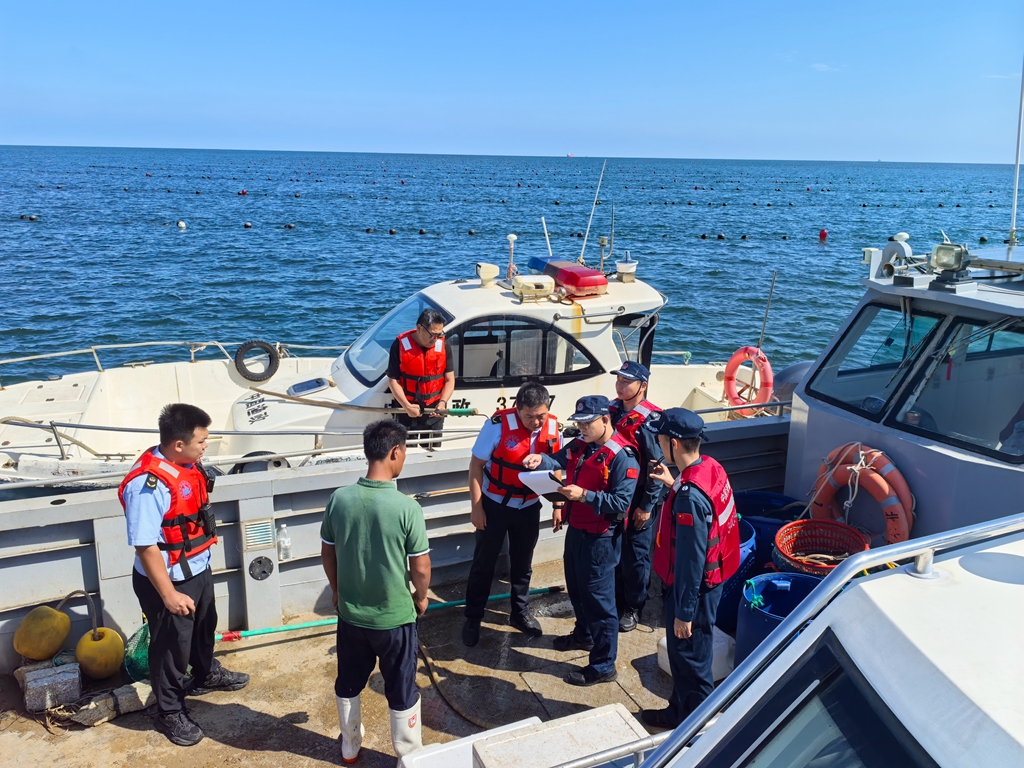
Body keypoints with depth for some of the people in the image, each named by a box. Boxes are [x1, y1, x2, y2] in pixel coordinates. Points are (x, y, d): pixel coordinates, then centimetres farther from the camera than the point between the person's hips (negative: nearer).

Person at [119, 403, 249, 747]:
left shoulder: (187, 465, -5)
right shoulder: (148, 484, -31)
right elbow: (146, 546, -28)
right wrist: (169, 595, -23)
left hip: (198, 569, 8)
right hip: (168, 580, -8)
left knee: (204, 627, 30)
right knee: (171, 646, 12)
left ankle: (206, 675, 56)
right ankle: (170, 712, 33)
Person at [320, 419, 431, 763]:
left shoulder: (340, 499, -12)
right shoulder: (407, 507, -24)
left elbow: (327, 553, 1)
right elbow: (421, 568, -16)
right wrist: (421, 597, 5)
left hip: (350, 614, 4)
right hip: (395, 617, -4)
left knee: (348, 684, 24)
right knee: (401, 691, 16)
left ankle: (350, 747, 44)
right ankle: (409, 756, 33)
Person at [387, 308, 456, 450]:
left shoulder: (444, 347, -5)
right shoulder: (400, 345, -11)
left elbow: (450, 380, 0)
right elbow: (393, 381, -8)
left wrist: (443, 402, -17)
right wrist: (407, 406, -17)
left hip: (434, 411, 2)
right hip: (406, 410, -2)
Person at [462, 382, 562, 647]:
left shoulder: (553, 428, -11)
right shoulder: (499, 424, -22)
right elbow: (476, 465, -14)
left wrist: (558, 505, 4)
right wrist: (476, 507, -16)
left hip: (529, 507, 3)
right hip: (495, 504, -3)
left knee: (523, 563, 17)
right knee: (484, 562, 8)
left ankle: (520, 613, 35)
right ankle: (473, 618, 24)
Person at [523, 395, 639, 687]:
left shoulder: (622, 457, -21)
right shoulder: (582, 444, 5)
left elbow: (621, 503, -25)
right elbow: (560, 459, -5)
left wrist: (585, 495, -32)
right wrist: (541, 459, -25)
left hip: (600, 537, -9)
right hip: (576, 529, 9)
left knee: (598, 598, 0)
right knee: (576, 588, 25)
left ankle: (603, 666, 13)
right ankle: (584, 634, 49)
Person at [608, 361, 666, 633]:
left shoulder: (651, 420, -18)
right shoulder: (612, 409, 1)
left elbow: (658, 467, -17)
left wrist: (647, 506, -15)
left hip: (638, 501, -6)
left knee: (635, 555, 7)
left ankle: (633, 607, 26)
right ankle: (615, 599, 34)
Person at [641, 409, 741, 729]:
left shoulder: (689, 496, -32)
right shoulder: (710, 466, -4)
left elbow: (691, 559, -26)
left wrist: (684, 612, -19)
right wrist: (673, 483, 10)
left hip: (694, 586, -9)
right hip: (711, 578, 9)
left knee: (690, 655, 11)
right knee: (682, 652, 24)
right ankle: (680, 710, 42)